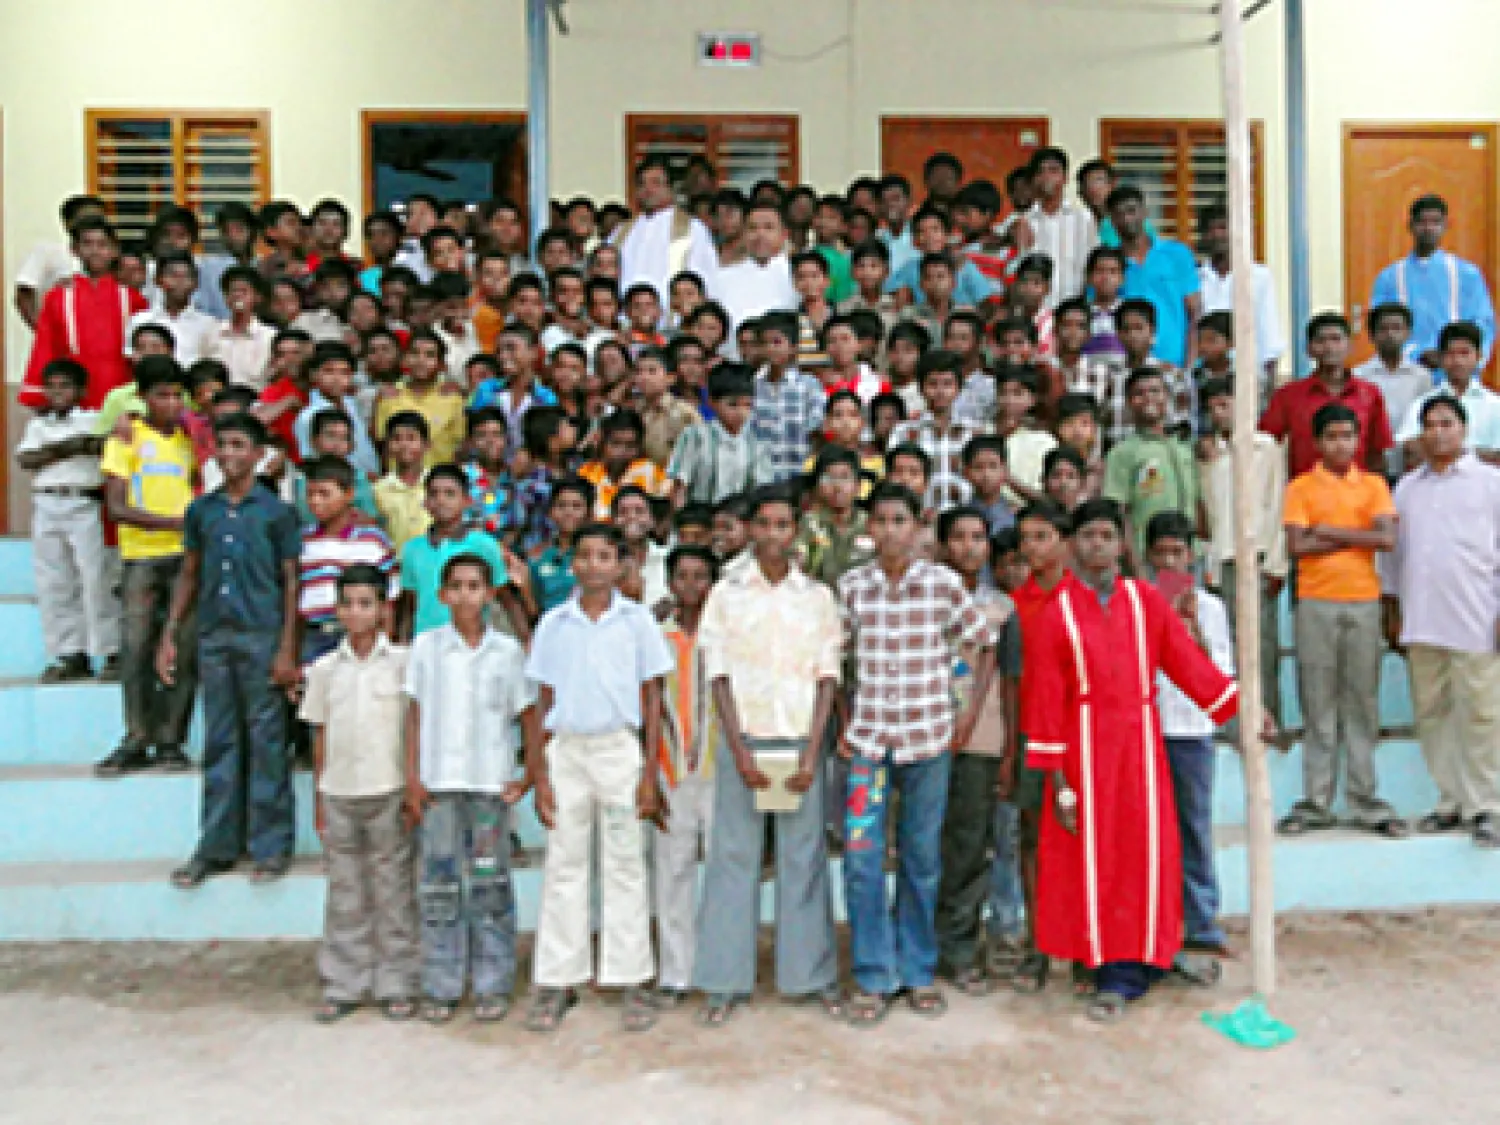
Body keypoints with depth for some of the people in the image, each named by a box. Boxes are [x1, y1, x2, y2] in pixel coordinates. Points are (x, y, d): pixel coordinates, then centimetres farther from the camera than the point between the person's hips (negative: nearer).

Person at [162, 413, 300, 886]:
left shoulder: (276, 511, 0)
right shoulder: (201, 510, 10)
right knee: (219, 744, 9)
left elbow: (290, 582, -1)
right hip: (212, 637, 4)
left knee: (266, 741, 1)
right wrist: (170, 636, 9)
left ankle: (270, 846, 10)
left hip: (262, 637, -4)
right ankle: (217, 846, 16)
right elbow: (189, 576, 15)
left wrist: (287, 649, -8)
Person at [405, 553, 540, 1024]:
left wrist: (530, 777, -2)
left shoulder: (507, 651, 2)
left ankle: (493, 985, 13)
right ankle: (440, 986, 14)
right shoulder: (426, 647, 4)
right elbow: (414, 716, 6)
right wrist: (412, 779, 0)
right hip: (438, 783, 1)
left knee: (490, 886, 4)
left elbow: (530, 716, 6)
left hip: (491, 783, 0)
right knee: (439, 886, 4)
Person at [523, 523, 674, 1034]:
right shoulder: (554, 624, 5)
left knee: (625, 866, 3)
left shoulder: (637, 619, 2)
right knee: (564, 865, 6)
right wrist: (538, 776, 2)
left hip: (620, 748, -1)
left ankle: (631, 982, 11)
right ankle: (557, 982, 15)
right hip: (565, 750, 1)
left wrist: (649, 774, -2)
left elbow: (652, 700, 3)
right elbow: (543, 703, 7)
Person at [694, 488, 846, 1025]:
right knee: (734, 855, 2)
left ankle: (815, 973, 15)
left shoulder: (817, 595, 6)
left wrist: (812, 754, -6)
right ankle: (726, 981, 11)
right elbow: (719, 676, 2)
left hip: (801, 742, 0)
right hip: (742, 739, 0)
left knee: (804, 857, 3)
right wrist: (739, 751, -7)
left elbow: (827, 678, 4)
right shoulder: (727, 593, 5)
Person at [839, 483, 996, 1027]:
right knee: (861, 859, -3)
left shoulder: (944, 583, -3)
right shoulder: (851, 586, 1)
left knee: (922, 860, 9)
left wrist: (970, 712, 0)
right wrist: (839, 722, 2)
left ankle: (918, 971, 24)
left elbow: (985, 646, 7)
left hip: (929, 737, 0)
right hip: (868, 738, 1)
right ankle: (873, 977, 11)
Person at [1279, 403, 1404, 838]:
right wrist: (1358, 536, -6)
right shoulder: (1300, 487, 4)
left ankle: (1365, 800, 12)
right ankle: (1316, 803, 8)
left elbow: (1388, 538, -5)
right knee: (1318, 704, 1)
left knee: (1363, 702, 4)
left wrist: (1331, 531, -8)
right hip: (1316, 604, -1)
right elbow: (1297, 545, -8)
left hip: (1364, 602, 2)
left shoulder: (1374, 485, 9)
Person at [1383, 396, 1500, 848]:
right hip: (1420, 621, 4)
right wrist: (1392, 608, 13)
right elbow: (1394, 551, 16)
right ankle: (1451, 800, 17)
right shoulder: (1407, 487, 15)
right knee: (1431, 713, 7)